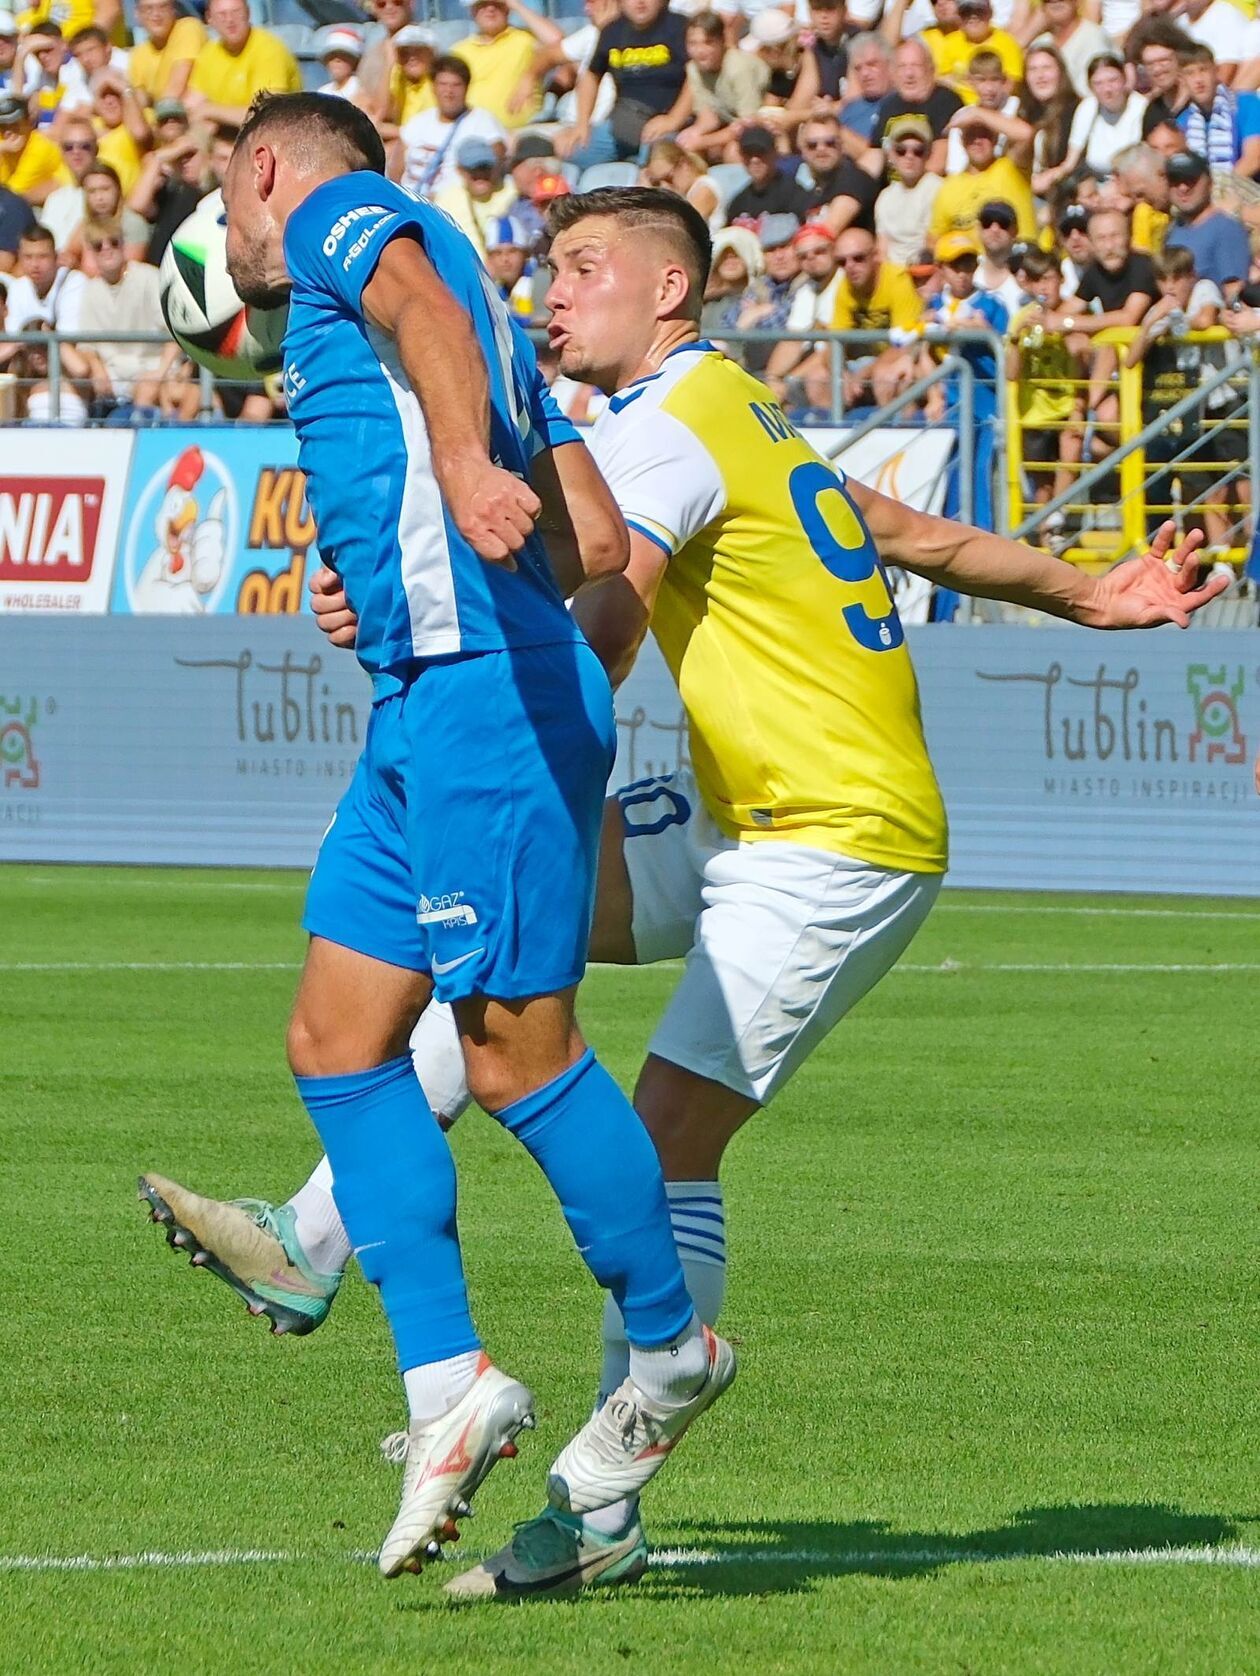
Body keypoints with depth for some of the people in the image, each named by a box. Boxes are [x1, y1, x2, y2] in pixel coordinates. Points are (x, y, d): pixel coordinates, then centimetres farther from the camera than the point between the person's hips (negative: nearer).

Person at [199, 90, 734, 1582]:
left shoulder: (346, 216, 3)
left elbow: (427, 311, -23)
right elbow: (600, 542, 24)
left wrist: (461, 461, -43)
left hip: (484, 697, -10)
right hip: (421, 706, 10)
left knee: (516, 1053, -7)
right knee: (336, 1040, 5)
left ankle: (670, 1351, 7)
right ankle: (447, 1381, 3)